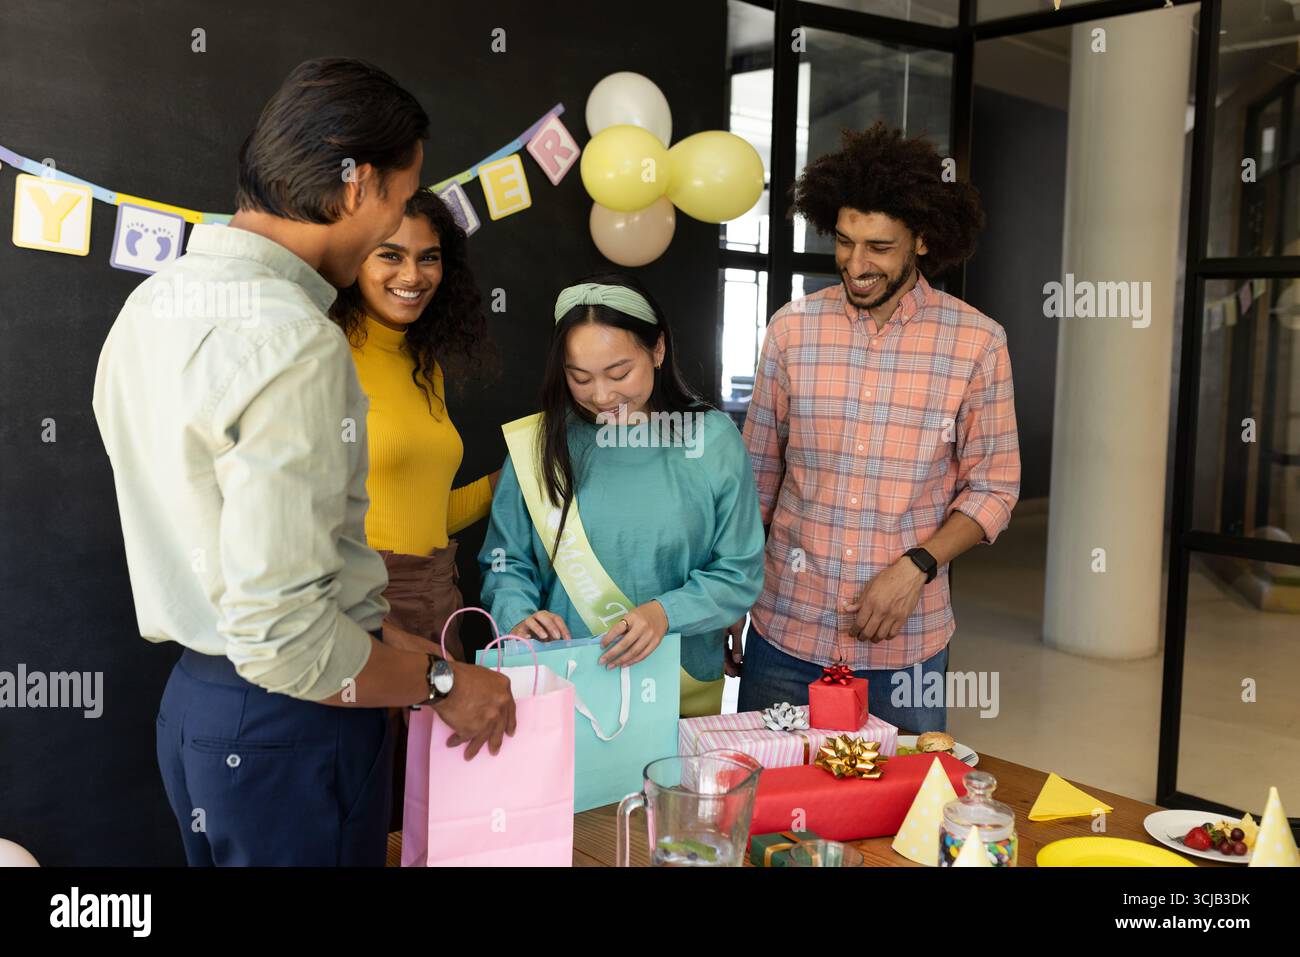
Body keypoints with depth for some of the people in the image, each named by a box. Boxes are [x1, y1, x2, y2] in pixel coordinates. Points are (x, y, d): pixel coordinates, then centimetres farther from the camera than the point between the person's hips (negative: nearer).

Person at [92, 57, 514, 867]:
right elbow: (278, 633, -28)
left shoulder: (153, 301, 6)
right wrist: (439, 680, -13)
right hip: (291, 731, -9)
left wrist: (385, 637, 9)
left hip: (195, 701, 9)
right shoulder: (295, 342, -24)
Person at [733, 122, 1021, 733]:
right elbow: (758, 473, 6)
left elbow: (994, 486, 1)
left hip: (906, 642, -1)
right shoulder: (792, 328, -1)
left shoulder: (976, 342, -5)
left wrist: (915, 567, -14)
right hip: (785, 629, 1)